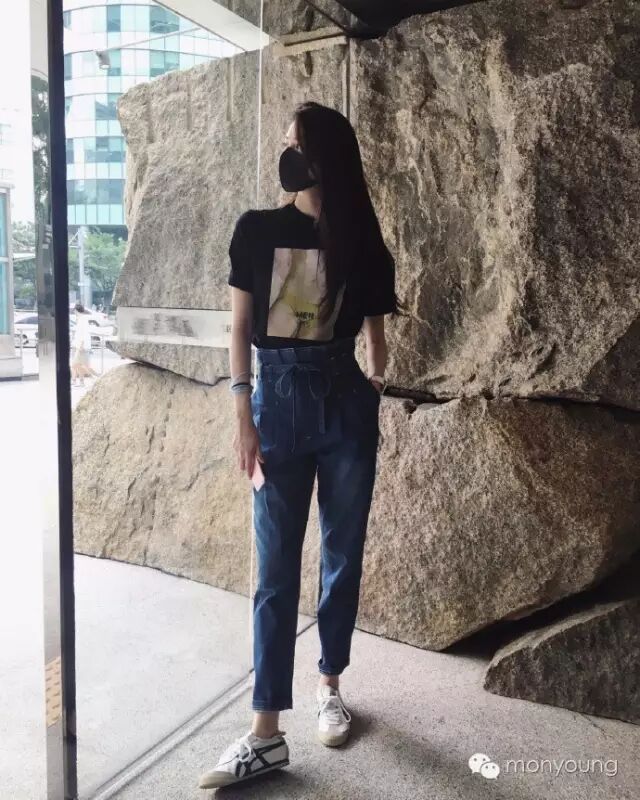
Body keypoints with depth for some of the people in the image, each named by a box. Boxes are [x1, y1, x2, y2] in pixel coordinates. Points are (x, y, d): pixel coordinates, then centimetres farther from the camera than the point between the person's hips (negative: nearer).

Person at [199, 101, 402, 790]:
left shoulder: (361, 242, 4)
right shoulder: (255, 230, 2)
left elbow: (374, 333, 11)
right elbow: (239, 329, 1)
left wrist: (375, 379, -6)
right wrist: (244, 419, -4)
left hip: (346, 404, 1)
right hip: (279, 401, -1)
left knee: (343, 554, 10)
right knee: (275, 566, 1)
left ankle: (329, 685, 31)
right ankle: (266, 733, 9)